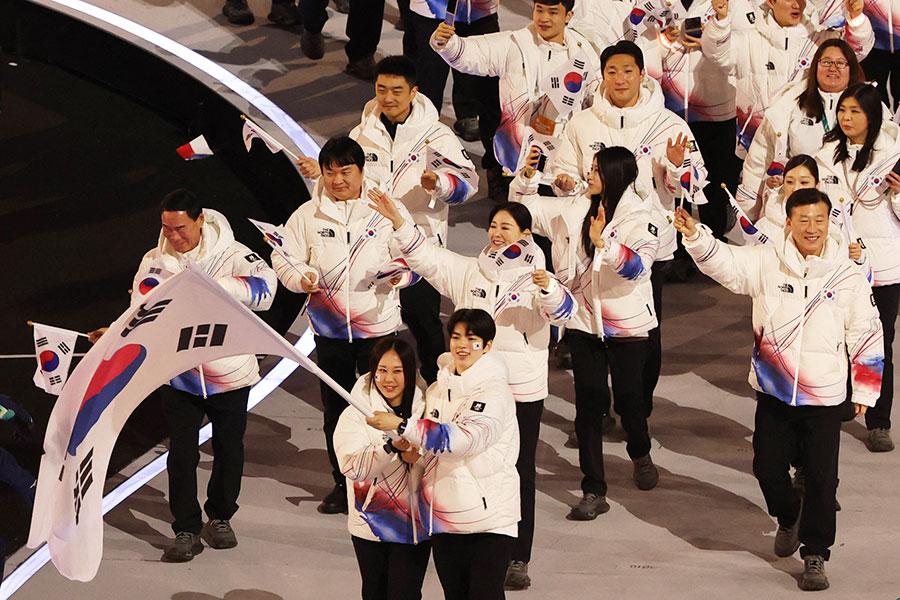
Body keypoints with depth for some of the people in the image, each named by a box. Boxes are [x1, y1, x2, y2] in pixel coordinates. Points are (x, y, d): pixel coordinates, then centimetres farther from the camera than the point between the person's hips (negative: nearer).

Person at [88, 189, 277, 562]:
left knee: (228, 449, 13)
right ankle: (187, 531, 8)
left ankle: (220, 518, 33)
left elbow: (264, 287, -24)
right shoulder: (156, 262, -1)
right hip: (179, 374, 1)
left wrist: (214, 286, -32)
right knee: (181, 453, -2)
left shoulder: (231, 254, -8)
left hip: (230, 373, -1)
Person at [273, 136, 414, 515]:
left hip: (378, 323, -2)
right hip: (329, 327, 2)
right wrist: (303, 278, -15)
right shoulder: (307, 216, 4)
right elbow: (284, 260, 5)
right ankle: (343, 483, 22)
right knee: (335, 409, 9)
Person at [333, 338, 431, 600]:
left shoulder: (423, 410, 2)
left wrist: (414, 458, -16)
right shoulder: (355, 415, -7)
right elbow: (352, 467, -21)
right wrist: (391, 448, -34)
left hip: (414, 526, 1)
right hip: (371, 526, -1)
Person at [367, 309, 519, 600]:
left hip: (490, 518, -7)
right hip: (445, 520, 7)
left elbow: (466, 438, -28)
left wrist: (401, 425, -29)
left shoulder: (495, 392, -11)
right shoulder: (437, 390, 12)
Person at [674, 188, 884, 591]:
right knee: (768, 466, 8)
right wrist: (695, 237, -32)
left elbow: (866, 335, 5)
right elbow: (724, 262, -12)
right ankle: (789, 518, 39)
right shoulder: (766, 263, -2)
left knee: (821, 477, -2)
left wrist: (865, 390, 7)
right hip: (773, 391, 1)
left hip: (824, 395, -1)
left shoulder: (848, 276, -2)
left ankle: (815, 555, 10)